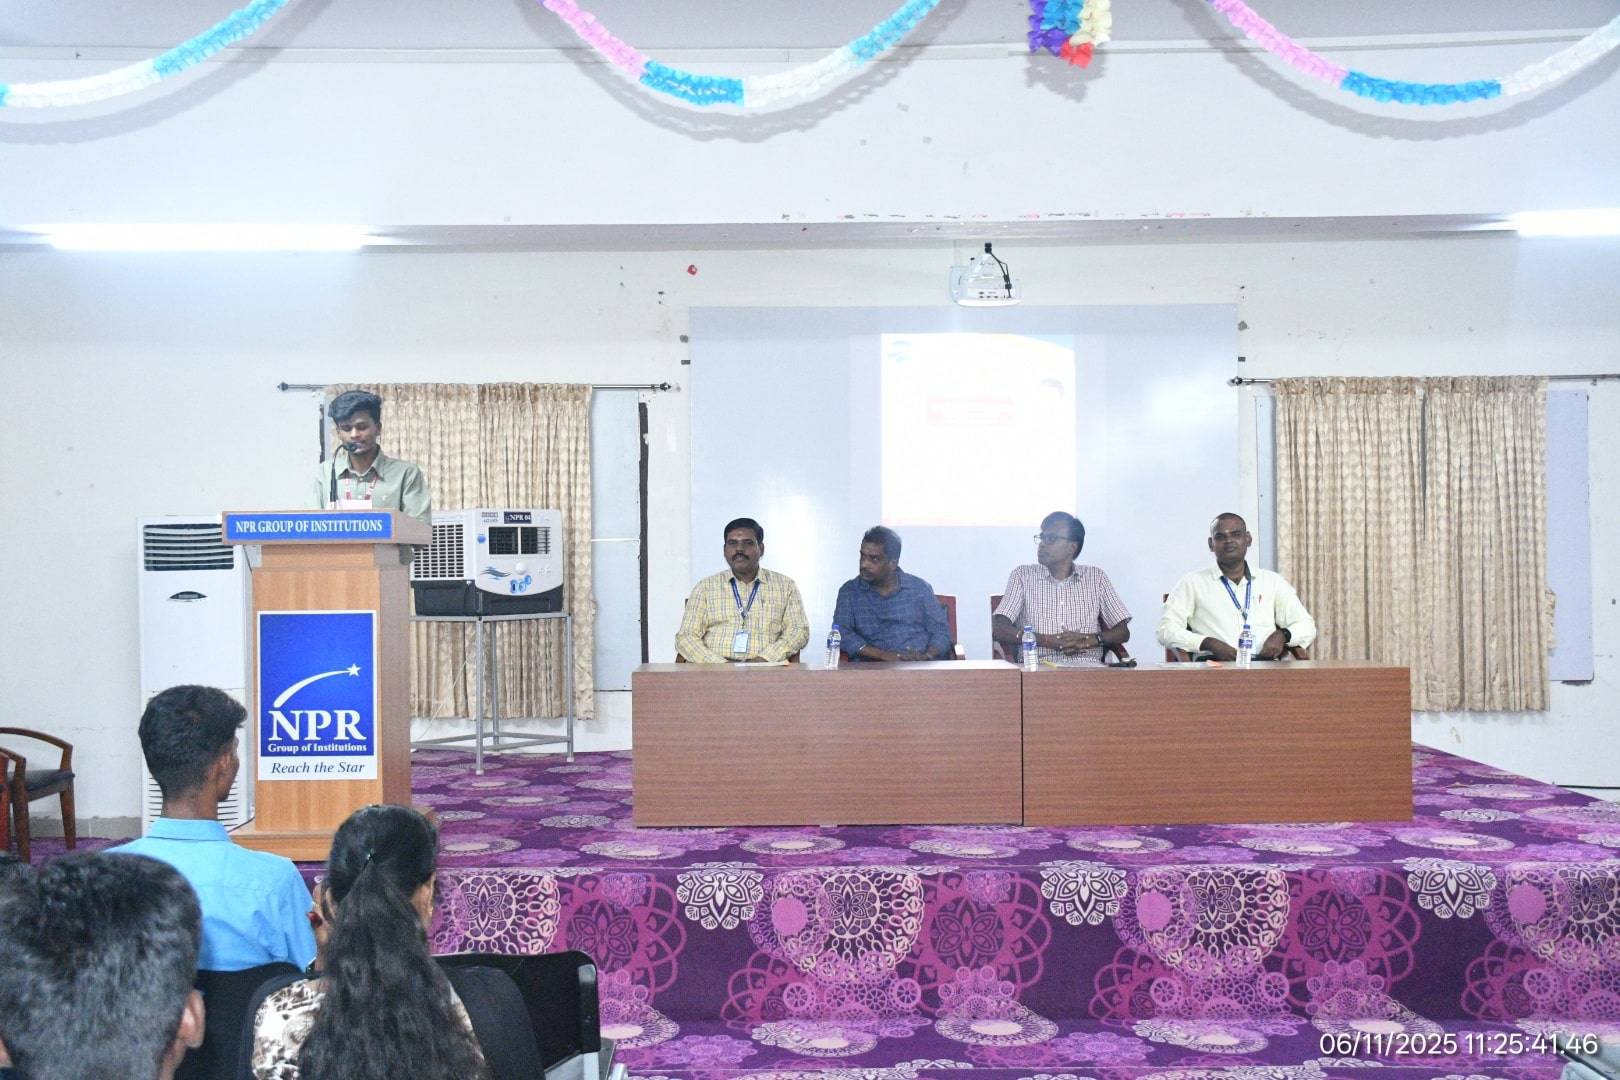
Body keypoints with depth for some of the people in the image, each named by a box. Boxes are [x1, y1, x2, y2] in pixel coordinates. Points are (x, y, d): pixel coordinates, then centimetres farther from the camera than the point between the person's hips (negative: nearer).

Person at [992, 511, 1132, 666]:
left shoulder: (1096, 577, 17)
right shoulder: (1022, 576, 13)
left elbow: (1123, 632, 12)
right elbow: (998, 629, 0)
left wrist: (1089, 640, -9)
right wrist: (1048, 641, -13)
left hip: (1088, 667, 1)